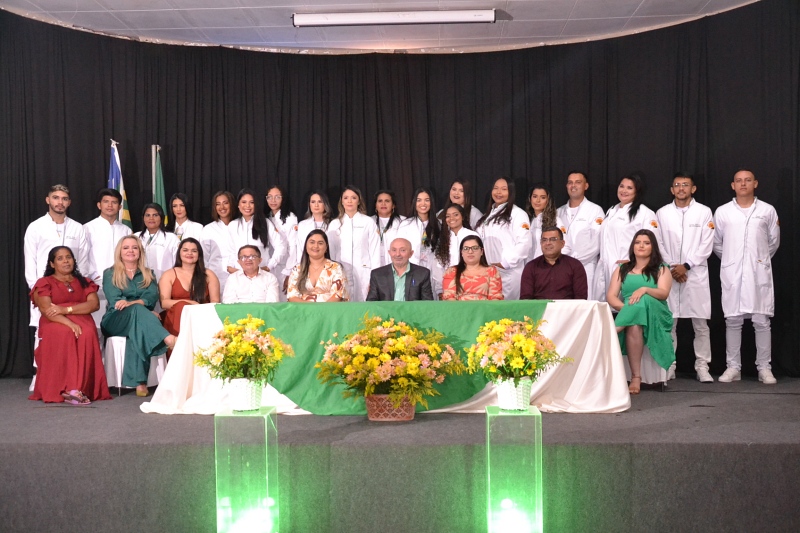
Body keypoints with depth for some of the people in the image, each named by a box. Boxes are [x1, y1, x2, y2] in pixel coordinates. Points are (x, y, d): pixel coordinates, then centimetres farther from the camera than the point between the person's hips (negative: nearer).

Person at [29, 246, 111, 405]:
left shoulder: (84, 282, 20)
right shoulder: (44, 283, 10)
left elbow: (94, 304, 2)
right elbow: (46, 310, -6)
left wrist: (66, 310, -12)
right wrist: (69, 322, -23)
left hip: (82, 322, 2)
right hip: (54, 323, -2)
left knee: (88, 333, -34)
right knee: (64, 333, -37)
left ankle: (81, 388, -40)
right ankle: (63, 388, -40)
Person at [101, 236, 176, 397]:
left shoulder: (148, 274, 19)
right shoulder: (110, 274, 13)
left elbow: (152, 297, -2)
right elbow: (115, 301, -4)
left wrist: (131, 303, -24)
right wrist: (138, 306, -19)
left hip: (138, 320, 2)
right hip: (115, 321, -2)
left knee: (138, 331, -37)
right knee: (138, 310, -36)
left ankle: (140, 383, -46)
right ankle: (169, 340, -56)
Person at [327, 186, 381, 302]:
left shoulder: (368, 222, 4)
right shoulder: (334, 224, 11)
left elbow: (375, 251, 2)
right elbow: (331, 252, 11)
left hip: (363, 274, -2)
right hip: (340, 274, 2)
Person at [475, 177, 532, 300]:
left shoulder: (518, 214, -5)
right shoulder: (488, 215, 20)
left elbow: (523, 244, -14)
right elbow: (480, 241, 22)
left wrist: (505, 263, -14)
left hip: (508, 273, -7)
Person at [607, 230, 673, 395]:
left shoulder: (662, 269, 15)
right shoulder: (622, 269, 20)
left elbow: (664, 293, -4)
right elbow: (610, 296, 7)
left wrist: (644, 289, -25)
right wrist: (626, 307, -13)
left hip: (655, 316, -2)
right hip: (628, 317, 2)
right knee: (634, 326, -35)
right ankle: (636, 377, -39)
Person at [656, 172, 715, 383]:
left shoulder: (704, 212, 4)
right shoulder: (662, 213, 8)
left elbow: (706, 245, -2)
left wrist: (686, 266, -10)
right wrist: (670, 268, -6)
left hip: (696, 274, -1)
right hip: (668, 274, 1)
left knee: (700, 324, -1)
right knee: (668, 323, 2)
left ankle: (702, 366, 6)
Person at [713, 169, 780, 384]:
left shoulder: (767, 210, 4)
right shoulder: (722, 212, 5)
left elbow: (774, 241, 13)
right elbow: (717, 243, 13)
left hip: (759, 273, 0)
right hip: (732, 274, 1)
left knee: (762, 321, 0)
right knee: (733, 321, 3)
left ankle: (764, 368, 7)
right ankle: (733, 367, 9)